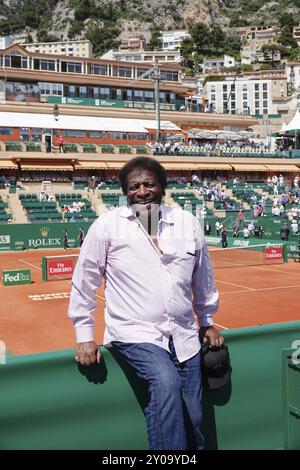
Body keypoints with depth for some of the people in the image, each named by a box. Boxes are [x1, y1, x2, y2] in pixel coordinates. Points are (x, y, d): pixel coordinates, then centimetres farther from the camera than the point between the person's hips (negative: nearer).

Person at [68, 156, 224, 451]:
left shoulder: (187, 223, 4)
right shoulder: (107, 225, -5)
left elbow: (203, 277, 17)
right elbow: (84, 282, 1)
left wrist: (207, 322, 23)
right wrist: (84, 336, 1)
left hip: (185, 338, 4)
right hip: (135, 335, -3)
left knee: (192, 423, 4)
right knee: (166, 382, -30)